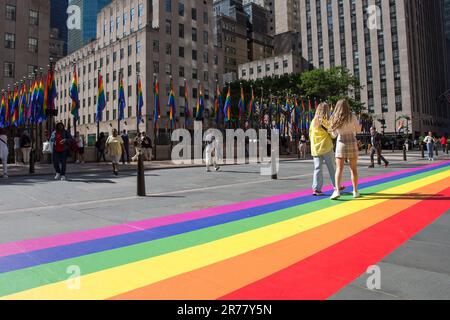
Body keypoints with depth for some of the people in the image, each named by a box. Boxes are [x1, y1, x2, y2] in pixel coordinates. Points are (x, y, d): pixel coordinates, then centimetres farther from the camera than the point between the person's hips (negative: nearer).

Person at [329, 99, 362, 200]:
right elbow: (358, 130, 5)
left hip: (341, 144, 1)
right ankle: (355, 191, 18)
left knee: (339, 169, 0)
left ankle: (337, 190, -16)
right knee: (353, 169, 11)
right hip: (352, 144, 0)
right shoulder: (352, 117, -7)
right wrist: (358, 123, 22)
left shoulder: (335, 119, -2)